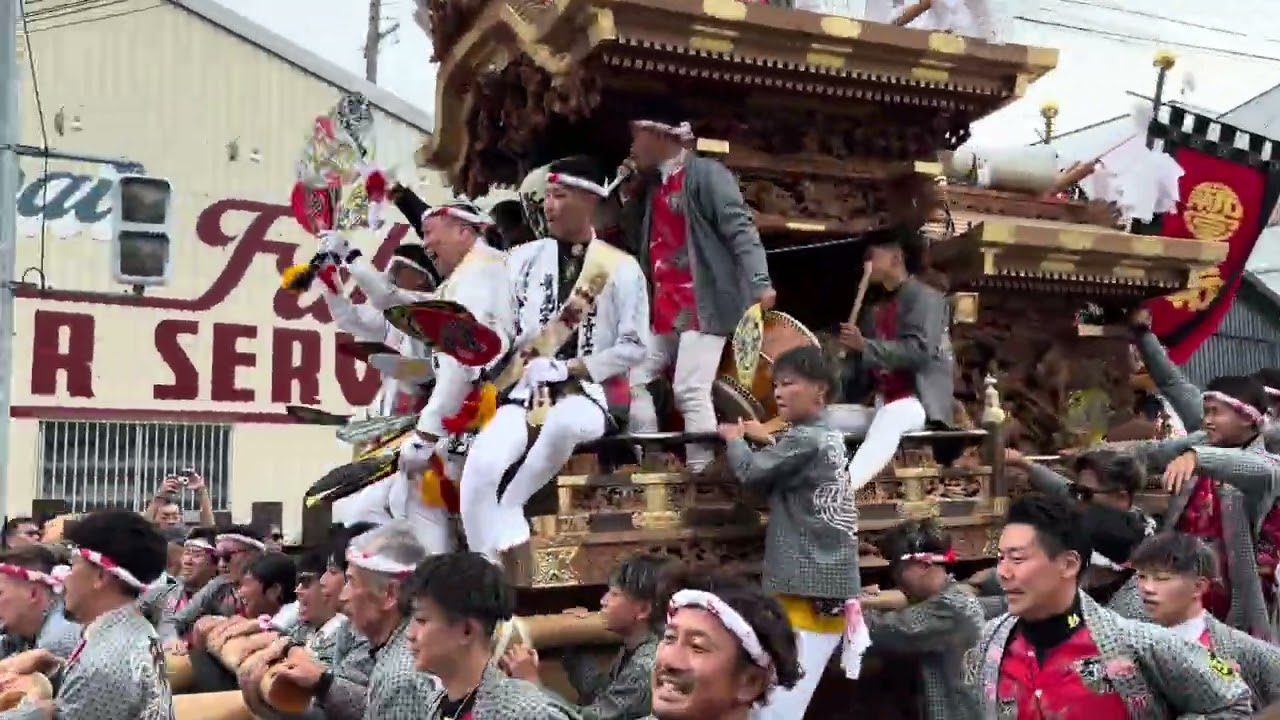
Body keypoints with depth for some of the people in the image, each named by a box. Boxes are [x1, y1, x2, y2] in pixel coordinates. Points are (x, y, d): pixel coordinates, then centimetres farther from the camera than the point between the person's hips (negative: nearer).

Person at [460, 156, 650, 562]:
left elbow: (633, 346, -2)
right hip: (527, 393, 3)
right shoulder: (524, 259, 13)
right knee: (480, 467, -26)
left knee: (565, 423, -41)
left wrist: (568, 369, -11)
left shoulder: (621, 268, 3)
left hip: (590, 394, -3)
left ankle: (511, 506, -17)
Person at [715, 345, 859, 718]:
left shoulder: (805, 440, -16)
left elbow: (750, 471, -12)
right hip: (831, 582, 10)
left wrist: (733, 437, 5)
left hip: (811, 587, -10)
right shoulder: (829, 437, 13)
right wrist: (769, 441, 18)